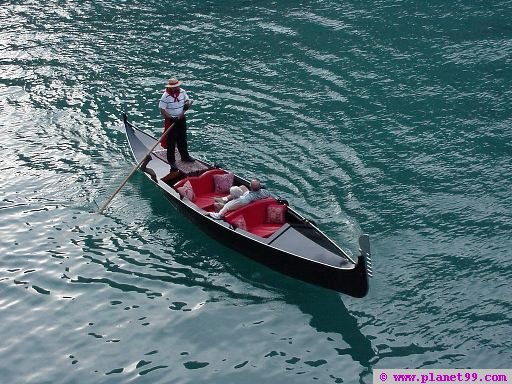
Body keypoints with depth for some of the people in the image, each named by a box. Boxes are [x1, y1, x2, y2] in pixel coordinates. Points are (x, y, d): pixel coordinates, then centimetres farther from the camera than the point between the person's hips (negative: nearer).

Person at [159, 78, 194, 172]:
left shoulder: (182, 92, -2)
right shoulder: (166, 96, -19)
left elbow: (187, 100, 14)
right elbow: (162, 109, -18)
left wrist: (187, 105, -10)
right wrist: (171, 117, -26)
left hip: (181, 119, 6)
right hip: (171, 121, -6)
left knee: (183, 139, 19)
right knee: (171, 141, 2)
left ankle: (185, 156, 36)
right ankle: (171, 160, 11)